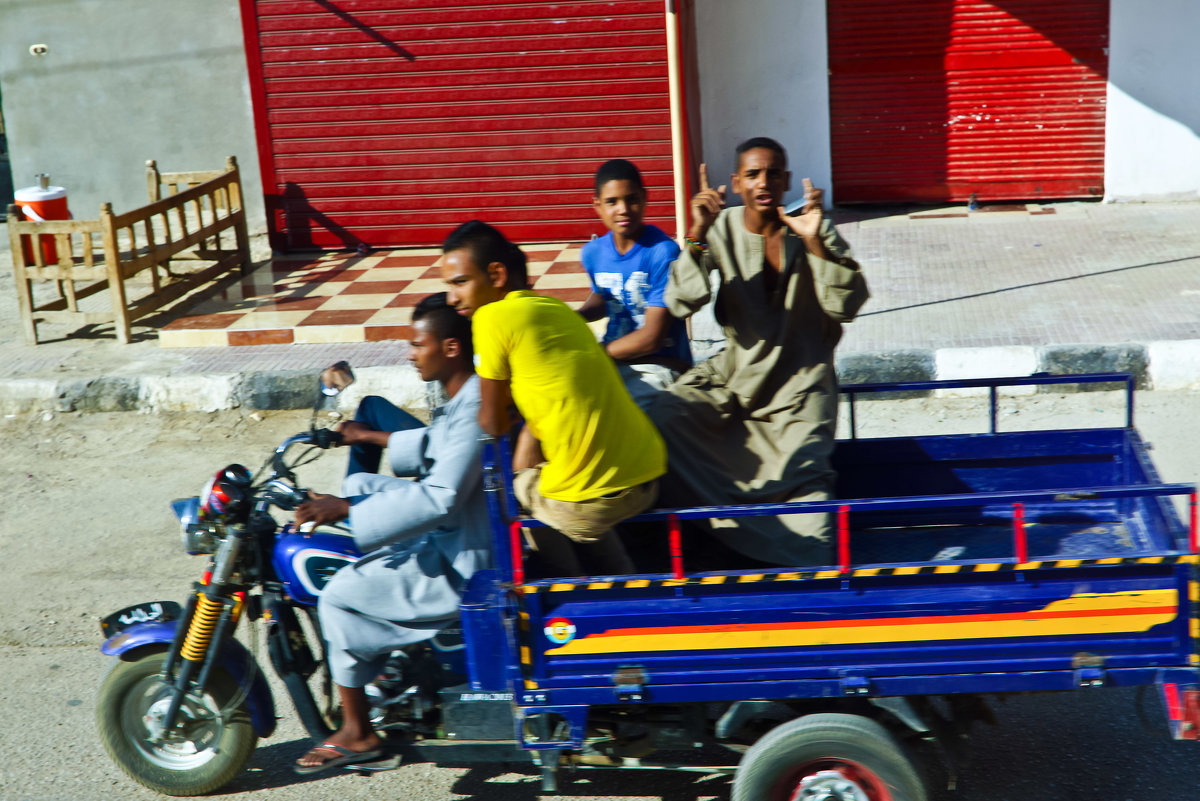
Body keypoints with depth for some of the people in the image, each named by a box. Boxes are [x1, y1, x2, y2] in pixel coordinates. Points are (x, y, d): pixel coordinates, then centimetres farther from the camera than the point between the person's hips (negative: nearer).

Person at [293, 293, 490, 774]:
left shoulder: (475, 408, -25)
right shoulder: (464, 396, 6)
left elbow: (441, 499, -32)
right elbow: (436, 446, 26)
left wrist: (344, 511, -30)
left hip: (464, 567, -11)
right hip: (454, 533, 11)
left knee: (339, 596, -9)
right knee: (358, 485, 17)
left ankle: (357, 734, 7)